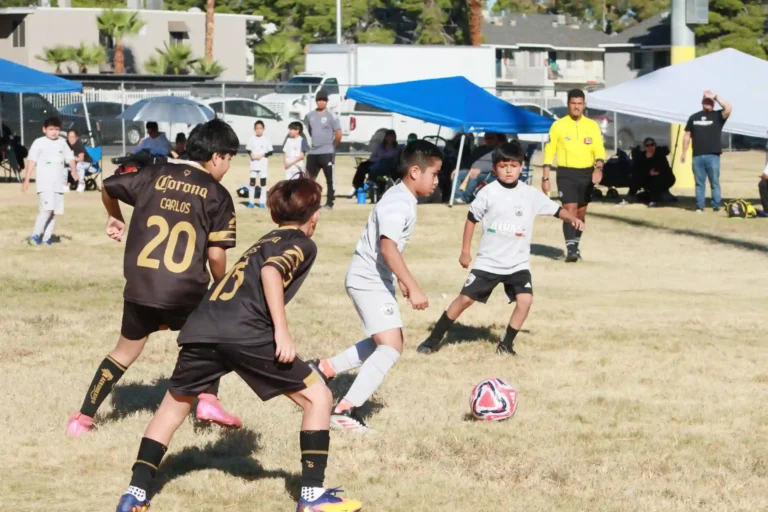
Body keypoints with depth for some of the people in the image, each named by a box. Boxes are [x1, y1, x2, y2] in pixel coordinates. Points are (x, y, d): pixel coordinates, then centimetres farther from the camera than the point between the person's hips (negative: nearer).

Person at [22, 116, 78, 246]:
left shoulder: (62, 143, 12)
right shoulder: (39, 143, -3)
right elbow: (31, 161, -7)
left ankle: (46, 237, 10)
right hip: (44, 183, -5)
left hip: (58, 183, 5)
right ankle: (35, 235, -11)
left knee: (55, 211, 3)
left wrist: (74, 171, -8)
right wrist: (27, 180, -14)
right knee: (47, 209, -18)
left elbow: (70, 158, 12)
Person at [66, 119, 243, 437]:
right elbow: (216, 254, -6)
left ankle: (83, 418, 19)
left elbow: (108, 187, 21)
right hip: (186, 291, -3)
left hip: (140, 288, 3)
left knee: (125, 351, 20)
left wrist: (115, 219, 41)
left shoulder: (155, 175, 9)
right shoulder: (217, 195, -1)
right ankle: (208, 399, 10)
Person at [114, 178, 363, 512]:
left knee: (174, 405, 25)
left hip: (203, 326, 7)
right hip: (246, 333, -7)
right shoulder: (303, 244, 12)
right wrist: (282, 331, -13)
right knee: (318, 397, 7)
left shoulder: (268, 240, 33)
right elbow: (271, 271, -8)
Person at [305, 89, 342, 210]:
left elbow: (339, 134, -7)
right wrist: (308, 145, 15)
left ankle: (329, 203, 2)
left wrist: (333, 147, -1)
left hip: (327, 153, -5)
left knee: (330, 179, -1)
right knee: (310, 179, 7)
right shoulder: (310, 116, 9)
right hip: (312, 153, 5)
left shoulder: (331, 116, -6)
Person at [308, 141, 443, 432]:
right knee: (391, 347, -16)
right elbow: (388, 247, -34)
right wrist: (413, 288, -37)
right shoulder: (399, 204, -21)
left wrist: (401, 280, 31)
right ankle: (346, 410, -19)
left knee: (383, 343, 22)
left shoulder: (401, 198, 10)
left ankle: (326, 368, 27)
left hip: (376, 280, 10)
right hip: (369, 280, -10)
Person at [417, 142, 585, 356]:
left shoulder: (531, 194, -3)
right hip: (488, 262, -1)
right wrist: (465, 251, 4)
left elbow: (556, 210, 0)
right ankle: (434, 339, 12)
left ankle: (506, 344, 1)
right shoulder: (488, 192, -6)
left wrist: (572, 218, -21)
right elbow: (472, 218, 3)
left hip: (518, 263, 1)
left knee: (525, 299, -16)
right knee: (465, 298, -1)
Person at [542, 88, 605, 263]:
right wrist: (545, 178, -3)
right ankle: (571, 250, -18)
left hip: (586, 173, 3)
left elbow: (599, 150, -2)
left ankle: (575, 246, 29)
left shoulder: (593, 126, 5)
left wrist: (599, 168, -22)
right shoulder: (558, 125, -1)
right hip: (566, 173, -3)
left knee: (581, 213, 12)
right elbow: (549, 153, 1)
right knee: (570, 210, -15)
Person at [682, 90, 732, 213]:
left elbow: (728, 109, -16)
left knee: (715, 182, 0)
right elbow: (687, 135, 16)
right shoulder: (694, 117, 13)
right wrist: (684, 153, 11)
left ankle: (716, 206, 3)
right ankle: (699, 206, 8)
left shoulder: (717, 116, 4)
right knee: (699, 183, 5)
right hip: (697, 156, 3)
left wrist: (715, 97, -11)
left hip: (713, 156, -3)